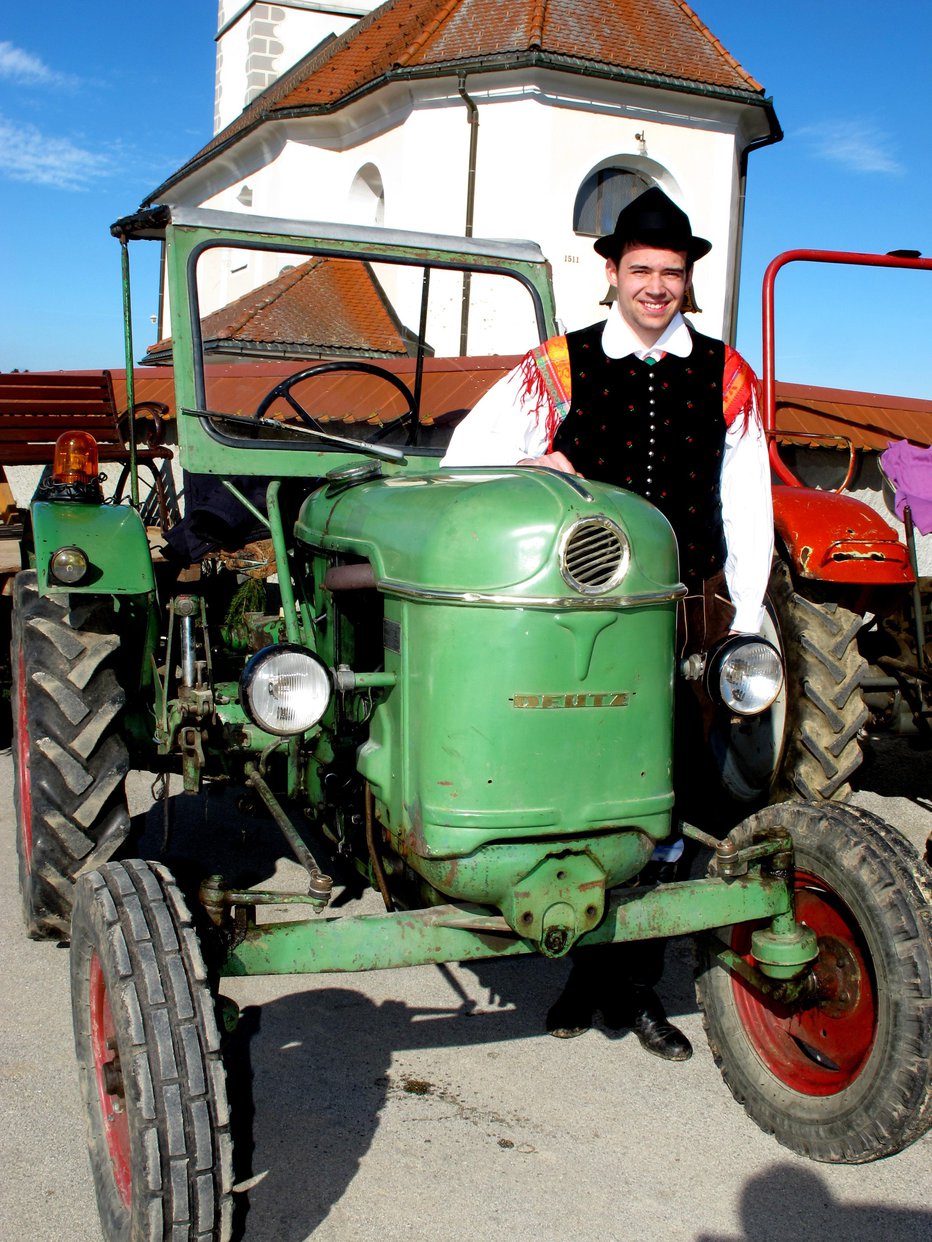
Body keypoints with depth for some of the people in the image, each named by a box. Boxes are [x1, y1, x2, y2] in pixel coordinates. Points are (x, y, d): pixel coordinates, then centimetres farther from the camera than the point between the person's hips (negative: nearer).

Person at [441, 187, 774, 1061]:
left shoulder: (726, 377, 9)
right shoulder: (560, 367, 4)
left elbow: (748, 506, 12)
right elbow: (468, 453, 6)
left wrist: (744, 620, 8)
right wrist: (532, 469, -13)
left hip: (689, 613, 2)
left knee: (663, 804, 5)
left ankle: (639, 988, 21)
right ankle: (587, 972, 20)